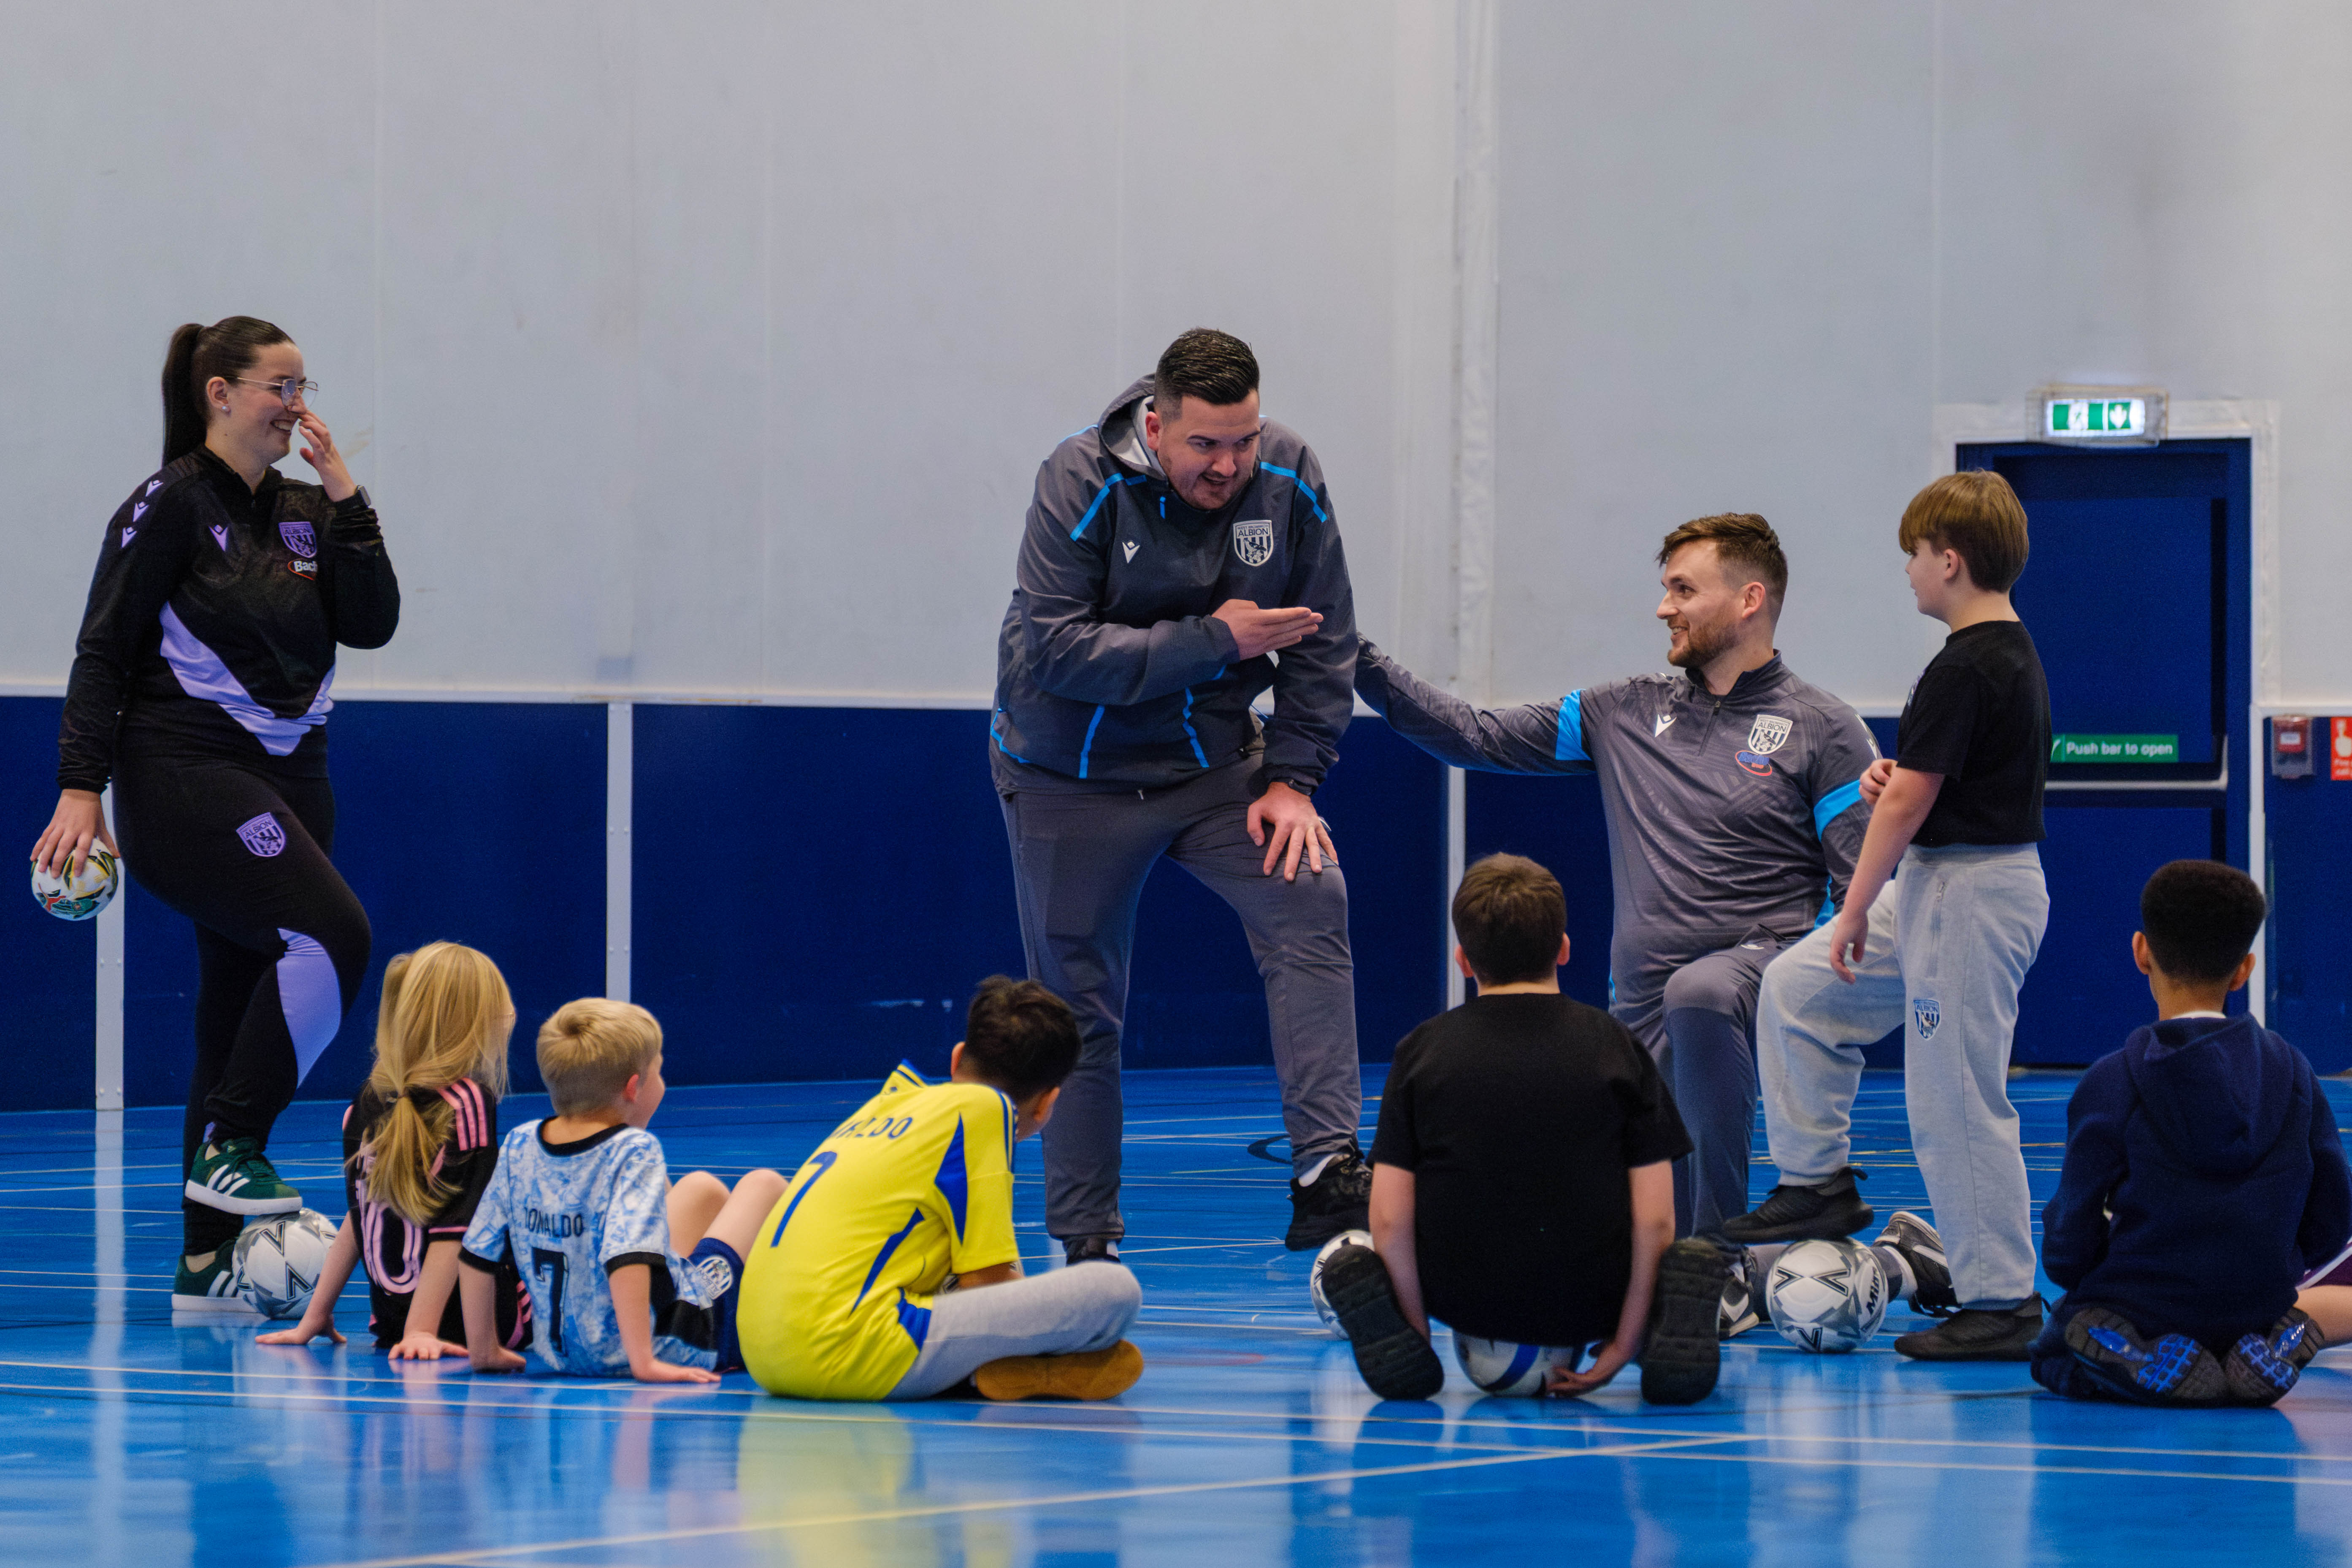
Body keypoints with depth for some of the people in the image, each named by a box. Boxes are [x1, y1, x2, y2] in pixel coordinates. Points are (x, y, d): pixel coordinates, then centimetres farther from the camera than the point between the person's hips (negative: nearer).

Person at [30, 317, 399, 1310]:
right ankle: (228, 1148, -16)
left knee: (242, 1014, 6)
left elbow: (372, 624, 4)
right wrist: (81, 788, -14)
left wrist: (345, 502, -3)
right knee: (330, 934, -25)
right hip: (184, 776, -7)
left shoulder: (305, 512, 13)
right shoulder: (172, 504, -5)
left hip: (287, 780, 7)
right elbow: (105, 648, -7)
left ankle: (208, 1264, 9)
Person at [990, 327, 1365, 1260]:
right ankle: (1085, 1242, 16)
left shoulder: (1289, 481, -10)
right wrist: (1216, 641, -28)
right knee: (1077, 1008, 3)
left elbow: (1324, 644, -2)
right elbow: (1054, 649, -28)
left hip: (1215, 763, 2)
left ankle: (1325, 1178, -25)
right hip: (1073, 777, -2)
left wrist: (1295, 779, -10)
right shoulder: (1080, 483, -21)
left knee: (1310, 900, -22)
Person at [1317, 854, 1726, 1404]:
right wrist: (1624, 1344, 0)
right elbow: (1654, 1217, -7)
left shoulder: (1422, 1050, -1)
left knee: (1349, 1259, 30)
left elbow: (1391, 1217, -6)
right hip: (1585, 1306, -1)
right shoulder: (1616, 1047, -1)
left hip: (1463, 1299, 1)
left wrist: (1416, 1335, 3)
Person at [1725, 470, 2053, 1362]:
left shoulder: (1964, 670, -19)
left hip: (1969, 893, -11)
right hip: (1943, 895, 11)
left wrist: (1855, 912, -12)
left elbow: (1910, 803, -19)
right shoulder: (2016, 654, 12)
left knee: (1957, 1101, -5)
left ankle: (2001, 1300, -1)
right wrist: (1895, 784, 7)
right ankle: (1819, 1181, 20)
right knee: (1796, 988, 17)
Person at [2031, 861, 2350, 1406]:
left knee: (2050, 1354, 27)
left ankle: (2147, 1363, -6)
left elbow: (2070, 1249, -13)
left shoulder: (2112, 1084, -15)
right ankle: (2266, 1351, 2)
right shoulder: (2292, 1071, -4)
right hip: (2255, 1316, 4)